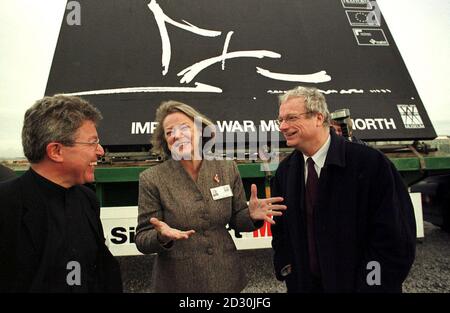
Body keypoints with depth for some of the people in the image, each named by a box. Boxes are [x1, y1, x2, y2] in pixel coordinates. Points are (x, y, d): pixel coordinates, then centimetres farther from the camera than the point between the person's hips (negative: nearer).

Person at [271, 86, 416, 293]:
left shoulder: (370, 163, -18)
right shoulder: (284, 171, -2)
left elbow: (396, 238, -16)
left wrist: (367, 287, -15)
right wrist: (288, 273, -1)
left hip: (355, 285, -4)